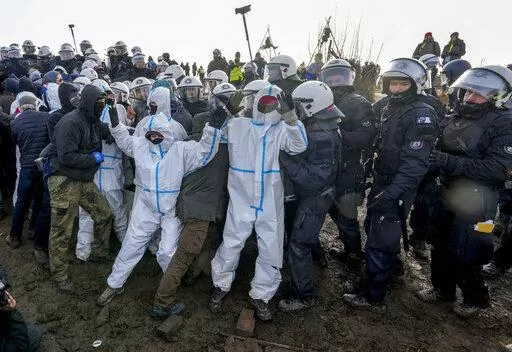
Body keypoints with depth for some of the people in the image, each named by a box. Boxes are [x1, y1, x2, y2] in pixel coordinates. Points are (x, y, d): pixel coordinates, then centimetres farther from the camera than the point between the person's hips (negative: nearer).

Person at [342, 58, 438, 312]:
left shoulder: (421, 115, -16)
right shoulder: (390, 109, 12)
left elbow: (414, 163, -25)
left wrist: (391, 194, -33)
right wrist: (372, 177, 18)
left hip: (396, 190, -9)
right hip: (381, 183, 9)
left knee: (379, 243, -3)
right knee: (376, 231, 24)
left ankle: (374, 298, 12)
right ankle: (392, 267, 48)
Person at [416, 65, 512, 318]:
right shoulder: (458, 117, 8)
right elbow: (439, 150, 17)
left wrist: (450, 161, -29)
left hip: (475, 199, -7)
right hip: (447, 192, 7)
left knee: (463, 254, 1)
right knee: (440, 245, 16)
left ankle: (476, 298, 27)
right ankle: (443, 289, 37)